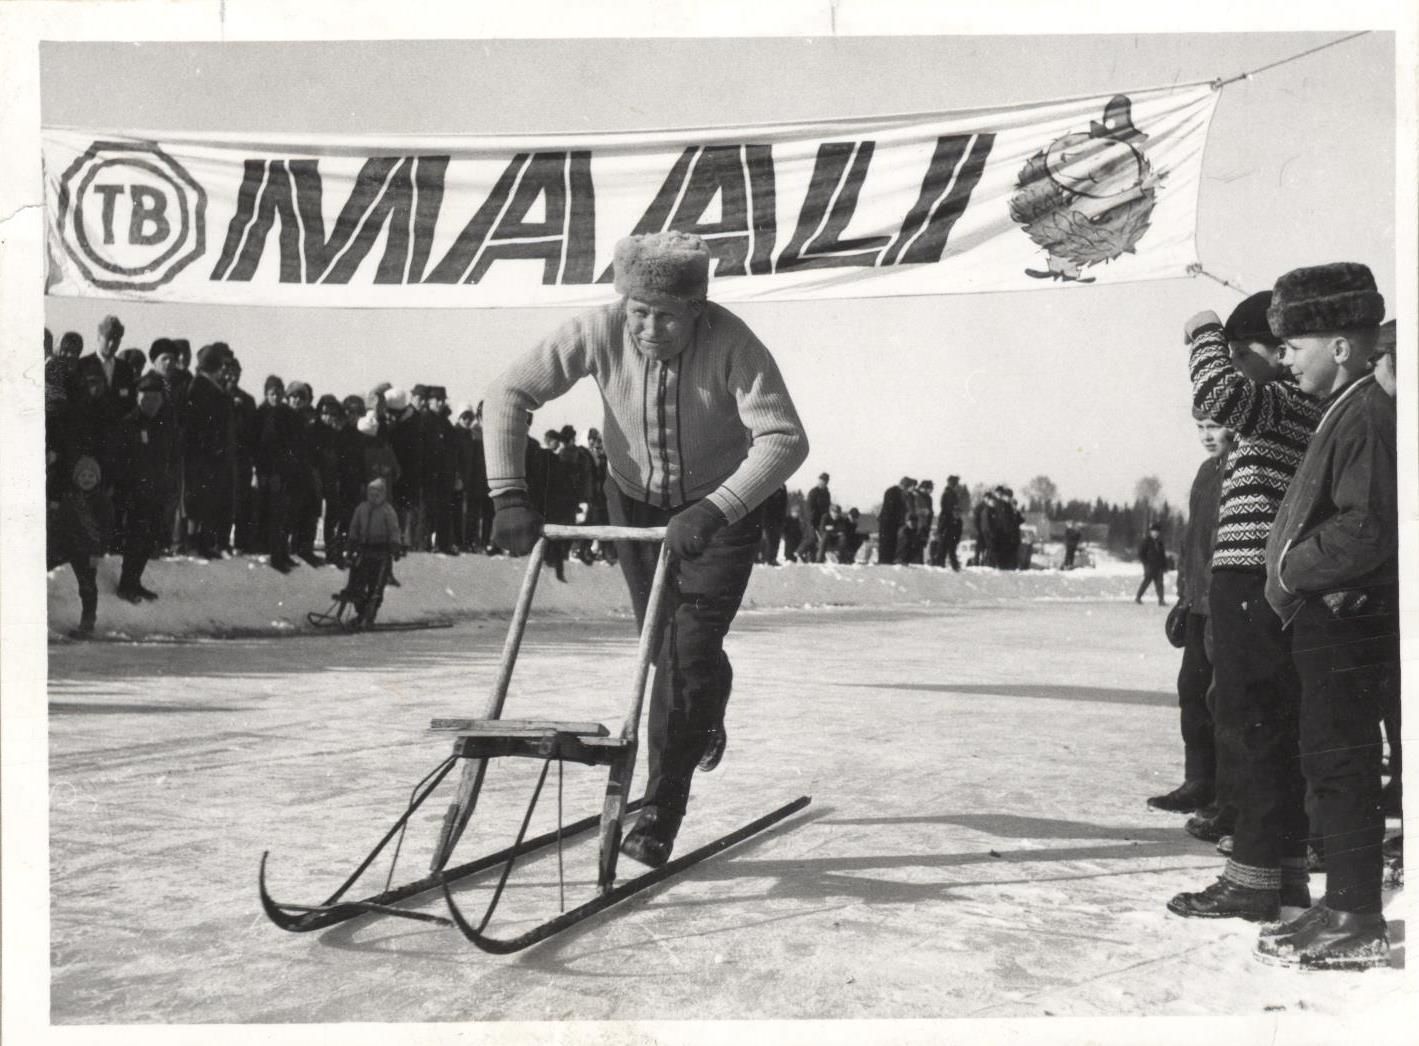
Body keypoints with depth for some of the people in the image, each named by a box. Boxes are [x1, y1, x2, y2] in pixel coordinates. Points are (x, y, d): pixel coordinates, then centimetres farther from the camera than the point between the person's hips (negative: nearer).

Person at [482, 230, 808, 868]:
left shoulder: (732, 344, -31)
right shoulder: (600, 331, -23)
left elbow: (784, 440, -38)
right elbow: (511, 392, -20)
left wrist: (714, 511, -50)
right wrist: (509, 495, -29)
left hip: (721, 509, -3)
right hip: (636, 504, 4)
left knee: (687, 651, -14)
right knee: (664, 644, 17)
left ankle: (660, 816, -2)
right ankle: (706, 717, 53)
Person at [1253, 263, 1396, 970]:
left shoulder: (1367, 415, -14)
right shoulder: (1342, 414, 16)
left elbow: (1369, 528, -23)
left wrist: (1293, 570, -15)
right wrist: (1290, 574, 11)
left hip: (1351, 621, -10)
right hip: (1330, 621, 10)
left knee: (1340, 769, -5)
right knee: (1331, 765, 14)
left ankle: (1357, 925, 3)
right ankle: (1344, 906, 24)